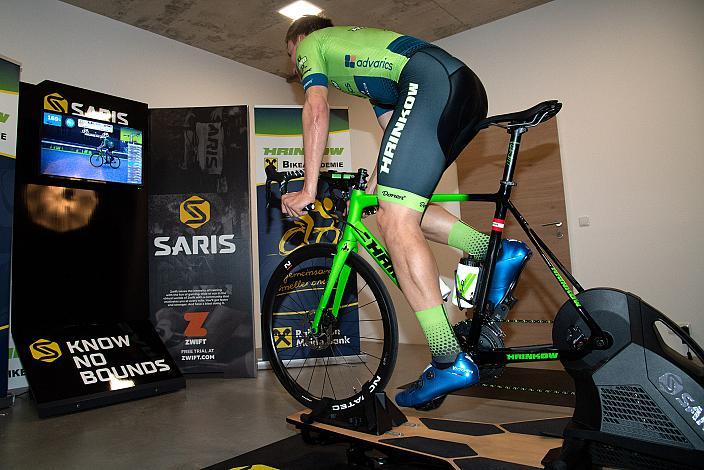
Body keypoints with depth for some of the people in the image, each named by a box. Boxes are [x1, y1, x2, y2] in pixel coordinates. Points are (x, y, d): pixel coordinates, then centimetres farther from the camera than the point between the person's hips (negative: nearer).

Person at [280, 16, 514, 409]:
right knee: (402, 209, 14)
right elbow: (394, 130, 31)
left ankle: (450, 362, -19)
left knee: (396, 222, -16)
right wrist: (372, 187, 29)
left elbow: (317, 112, 0)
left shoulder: (312, 44, 20)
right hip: (468, 88, 9)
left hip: (432, 82, -9)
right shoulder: (356, 49, 40)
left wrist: (308, 190, -2)